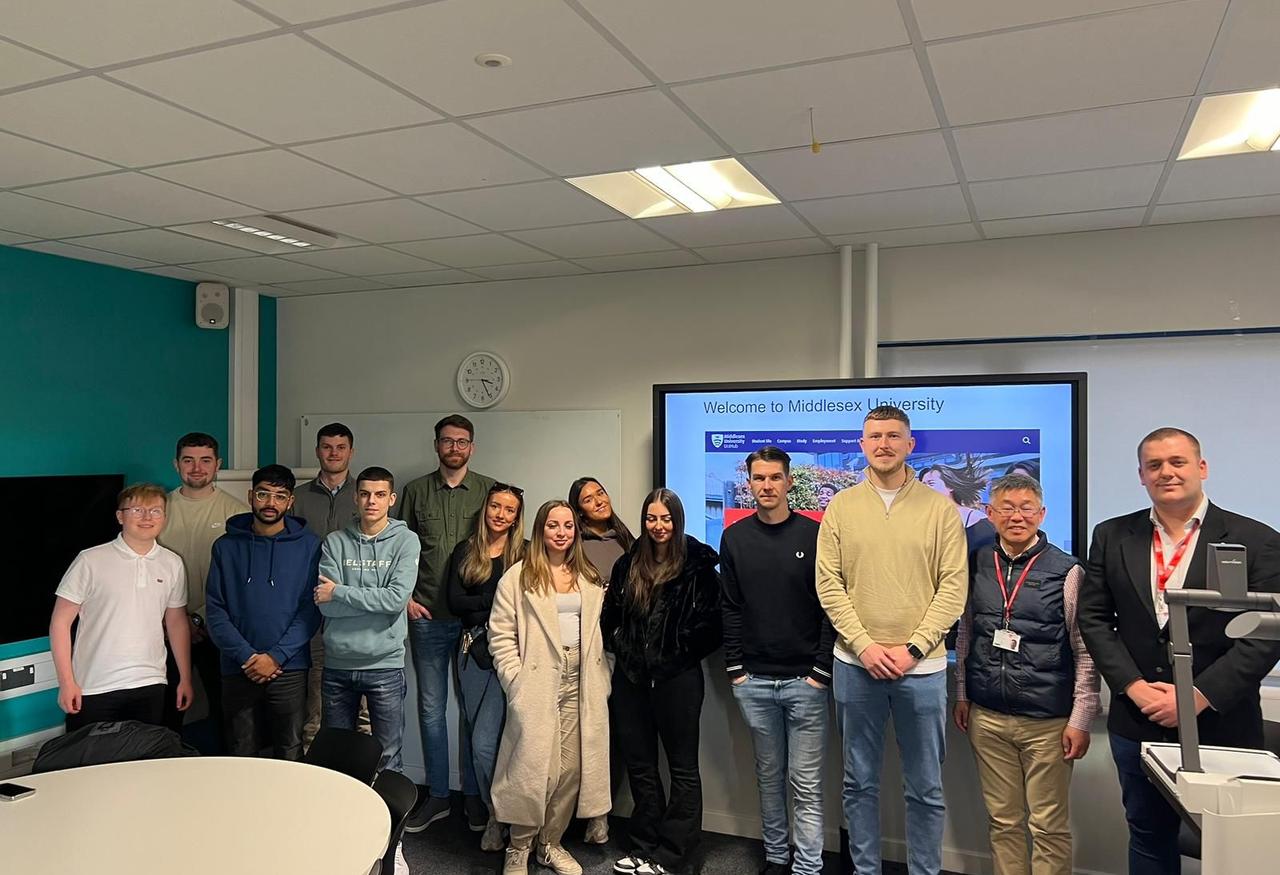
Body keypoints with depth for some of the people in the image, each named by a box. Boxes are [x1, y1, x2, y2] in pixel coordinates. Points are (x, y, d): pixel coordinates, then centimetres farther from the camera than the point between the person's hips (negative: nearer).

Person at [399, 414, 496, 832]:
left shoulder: (490, 491, 2)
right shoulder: (416, 491, 7)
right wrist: (406, 597, -1)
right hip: (427, 616, 2)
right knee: (431, 707, 9)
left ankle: (474, 794, 20)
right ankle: (437, 795, 23)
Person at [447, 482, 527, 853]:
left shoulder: (525, 554, -1)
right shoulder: (465, 551, 8)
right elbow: (454, 601, -1)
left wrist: (478, 608, -12)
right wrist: (497, 599, -11)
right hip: (472, 652, 4)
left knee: (484, 743, -9)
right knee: (478, 741, 12)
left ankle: (499, 818, 11)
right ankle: (493, 812, 28)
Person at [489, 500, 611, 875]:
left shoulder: (589, 578, 13)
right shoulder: (518, 577, -2)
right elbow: (501, 634, -4)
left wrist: (601, 681, 9)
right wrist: (516, 683, -10)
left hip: (580, 686, 4)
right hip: (537, 686, -4)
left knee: (571, 769, 6)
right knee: (535, 769, -6)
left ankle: (551, 844, 25)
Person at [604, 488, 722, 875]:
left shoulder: (698, 564, -8)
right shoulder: (629, 563, 7)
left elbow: (714, 620, -11)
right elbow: (610, 614, 14)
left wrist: (685, 649, -11)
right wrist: (621, 647, 0)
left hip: (677, 678, -5)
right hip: (631, 677, 5)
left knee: (682, 768, 6)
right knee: (639, 765, 14)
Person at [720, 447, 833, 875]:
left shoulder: (814, 534, -4)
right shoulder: (734, 538, 4)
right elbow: (730, 608, 6)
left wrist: (822, 671, -8)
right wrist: (735, 668, 1)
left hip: (805, 679, -3)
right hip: (754, 680, 3)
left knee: (806, 783, 2)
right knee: (769, 776, 15)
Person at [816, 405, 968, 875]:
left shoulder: (940, 508, 0)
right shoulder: (840, 508, 3)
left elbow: (953, 587, -4)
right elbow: (829, 585, -1)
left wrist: (912, 649, -11)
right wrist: (865, 646, -10)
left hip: (922, 667, -1)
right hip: (856, 664, 1)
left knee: (926, 788, 10)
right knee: (859, 782, 13)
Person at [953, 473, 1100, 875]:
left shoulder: (1066, 571, -6)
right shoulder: (977, 565, 5)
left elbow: (1086, 653, -5)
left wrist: (1080, 721, -7)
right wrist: (962, 695, 11)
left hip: (1047, 722, -3)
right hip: (986, 718, 3)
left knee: (1050, 827, 6)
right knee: (1003, 822, 13)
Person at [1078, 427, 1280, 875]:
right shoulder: (1112, 537, 2)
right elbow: (1093, 618, 2)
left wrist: (1199, 696, -16)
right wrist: (1133, 685, -9)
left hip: (1222, 725, -2)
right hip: (1138, 722, 3)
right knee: (1148, 838, 16)